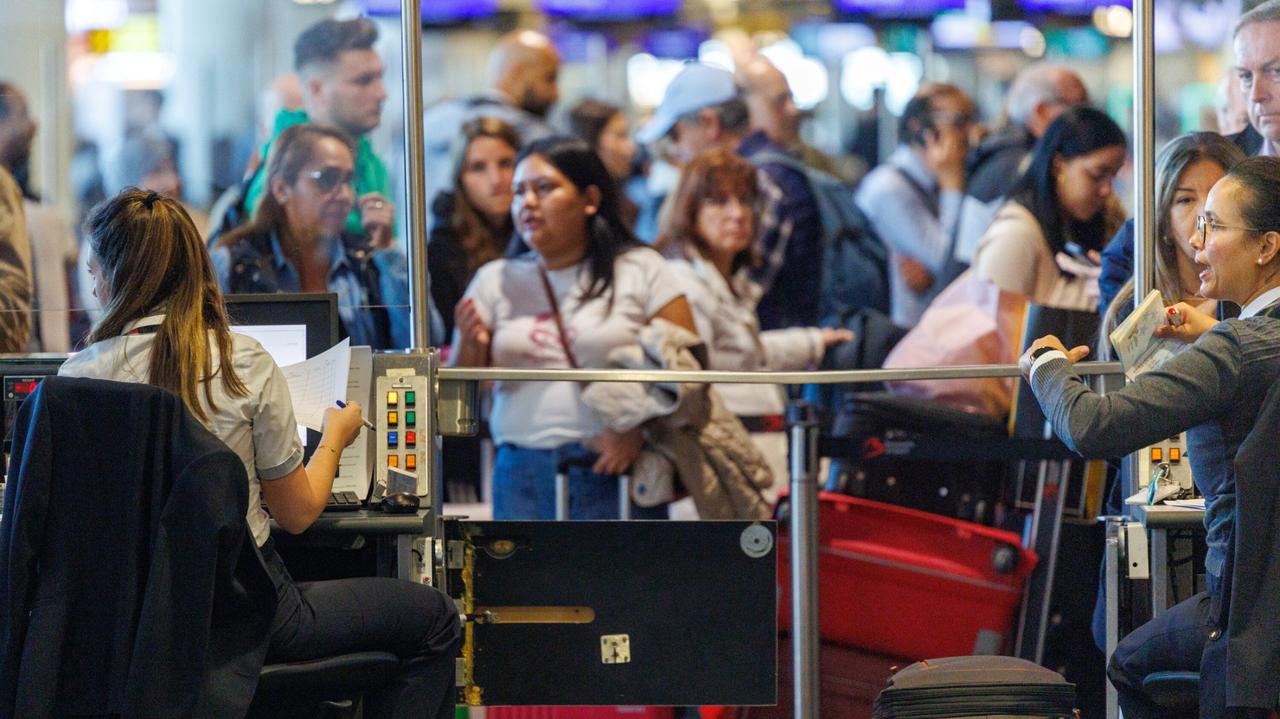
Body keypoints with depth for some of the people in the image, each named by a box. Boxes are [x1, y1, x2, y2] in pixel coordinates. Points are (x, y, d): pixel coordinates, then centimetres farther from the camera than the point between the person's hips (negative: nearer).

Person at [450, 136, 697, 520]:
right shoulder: (495, 281, 14)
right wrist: (471, 347, -10)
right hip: (521, 477, 3)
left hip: (614, 473, -3)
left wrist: (637, 427, -16)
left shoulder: (640, 270, 6)